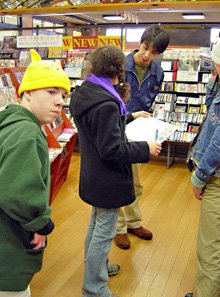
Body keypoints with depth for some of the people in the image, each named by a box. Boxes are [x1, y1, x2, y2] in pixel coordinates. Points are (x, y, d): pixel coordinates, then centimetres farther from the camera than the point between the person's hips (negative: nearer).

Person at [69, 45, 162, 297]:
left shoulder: (86, 92, 2)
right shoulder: (105, 104, -29)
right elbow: (112, 150, -27)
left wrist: (129, 117, 21)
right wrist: (146, 149, -16)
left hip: (93, 174, 10)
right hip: (107, 179, -10)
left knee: (96, 223, 27)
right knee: (104, 233, 6)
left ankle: (95, 266, 48)